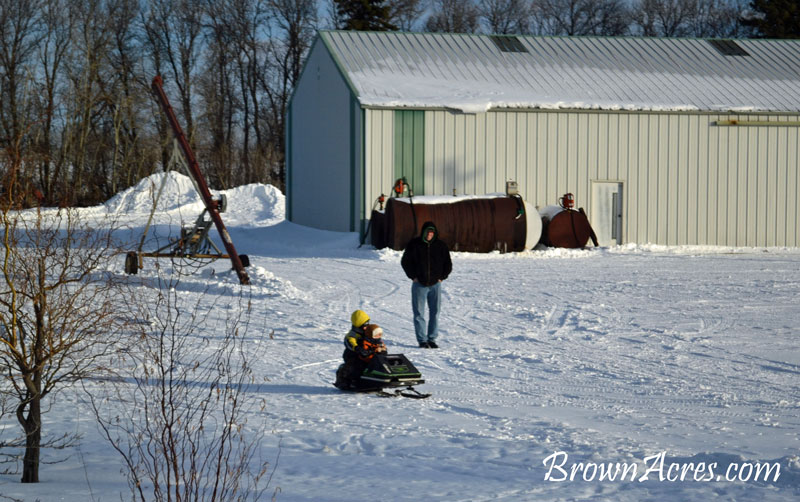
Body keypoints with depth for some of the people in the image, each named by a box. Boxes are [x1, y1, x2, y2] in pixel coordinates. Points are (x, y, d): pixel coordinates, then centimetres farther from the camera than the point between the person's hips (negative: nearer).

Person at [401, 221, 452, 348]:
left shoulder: (440, 245, 4)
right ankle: (422, 340, 3)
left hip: (435, 284, 2)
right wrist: (413, 276, -2)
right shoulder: (414, 244, -2)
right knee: (419, 314, -2)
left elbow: (448, 264, 14)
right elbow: (405, 261, 5)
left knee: (435, 312, 3)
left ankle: (432, 339, 11)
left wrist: (441, 277, 3)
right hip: (419, 285, -2)